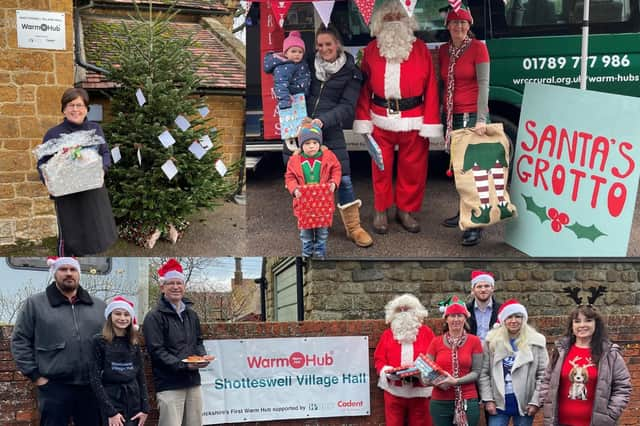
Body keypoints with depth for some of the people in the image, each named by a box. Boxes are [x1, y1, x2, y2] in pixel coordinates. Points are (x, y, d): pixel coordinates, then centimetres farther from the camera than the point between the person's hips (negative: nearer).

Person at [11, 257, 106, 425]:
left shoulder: (99, 306, 12)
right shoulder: (35, 303, 3)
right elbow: (20, 341, 2)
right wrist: (34, 375, -4)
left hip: (92, 387, 3)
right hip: (54, 387, -3)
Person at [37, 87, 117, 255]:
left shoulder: (95, 129, 5)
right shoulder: (53, 134, -5)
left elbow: (105, 153, 8)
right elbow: (43, 163, -2)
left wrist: (102, 168, -13)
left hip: (93, 190, 4)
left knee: (95, 233, 13)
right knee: (68, 236, 2)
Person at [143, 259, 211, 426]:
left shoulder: (191, 314, 16)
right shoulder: (154, 317, -6)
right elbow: (157, 351, -12)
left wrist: (202, 356, 2)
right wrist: (183, 365, -18)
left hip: (193, 382, 7)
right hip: (169, 385, -6)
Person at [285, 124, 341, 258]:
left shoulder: (328, 156, -9)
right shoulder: (295, 160, -9)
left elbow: (336, 170, 2)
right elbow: (289, 177, -2)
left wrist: (334, 183, -15)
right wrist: (295, 189, -19)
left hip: (323, 201, 0)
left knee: (322, 229, 12)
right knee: (305, 228, 13)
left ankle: (320, 251, 28)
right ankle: (307, 252, 29)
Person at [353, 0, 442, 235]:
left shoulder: (420, 49, 1)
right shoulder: (371, 50, 6)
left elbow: (430, 87, -2)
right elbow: (364, 86, 5)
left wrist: (430, 124, -8)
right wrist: (363, 120, -2)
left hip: (413, 122, -1)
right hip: (381, 121, 1)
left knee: (412, 168, 5)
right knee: (381, 167, 8)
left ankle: (406, 210, 21)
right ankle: (380, 211, 22)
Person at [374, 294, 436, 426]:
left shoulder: (426, 332, 6)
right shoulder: (387, 334, 10)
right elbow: (379, 358, 7)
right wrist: (385, 370, -11)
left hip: (420, 390, -1)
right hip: (394, 390, 1)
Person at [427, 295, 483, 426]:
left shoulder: (474, 341, 2)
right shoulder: (436, 342, 6)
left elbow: (476, 372, -3)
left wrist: (456, 381, -17)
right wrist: (437, 381, -15)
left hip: (468, 402, -1)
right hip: (440, 402, 1)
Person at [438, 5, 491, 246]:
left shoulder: (478, 47, -5)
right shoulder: (443, 51, 11)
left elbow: (483, 84, -10)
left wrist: (481, 119, -18)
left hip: (472, 115, -5)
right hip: (452, 115, 5)